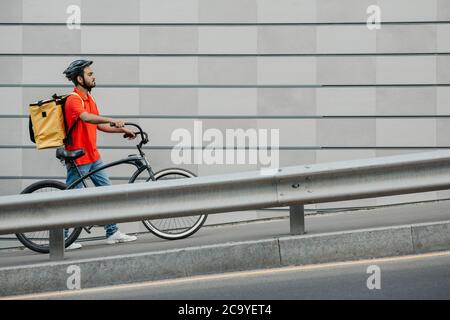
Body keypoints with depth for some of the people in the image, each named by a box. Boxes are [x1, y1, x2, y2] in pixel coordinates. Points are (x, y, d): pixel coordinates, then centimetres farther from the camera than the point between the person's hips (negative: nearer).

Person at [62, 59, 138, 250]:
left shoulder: (89, 99, 13)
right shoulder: (73, 99, -17)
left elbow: (100, 125, 18)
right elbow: (86, 117, -37)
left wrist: (122, 130, 9)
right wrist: (111, 120, -50)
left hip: (93, 156, 9)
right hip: (78, 158, -9)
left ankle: (113, 233, 14)